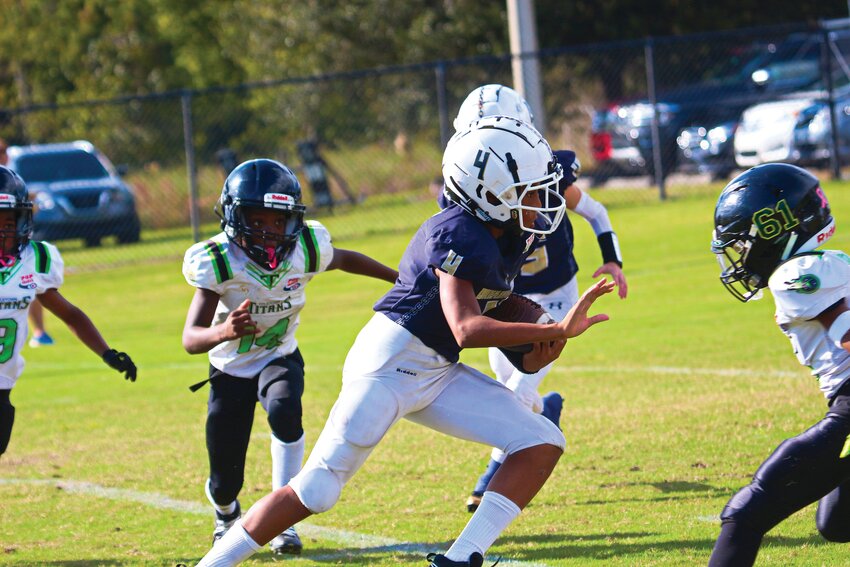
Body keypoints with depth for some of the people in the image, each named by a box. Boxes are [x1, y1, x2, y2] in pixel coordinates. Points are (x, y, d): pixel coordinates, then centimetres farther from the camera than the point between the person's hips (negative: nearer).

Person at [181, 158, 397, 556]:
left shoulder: (306, 250, -20)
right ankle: (226, 513, 41)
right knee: (225, 482, 0)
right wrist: (224, 332, -59)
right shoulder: (218, 262, -29)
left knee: (284, 411, -35)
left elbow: (344, 260, 6)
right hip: (230, 369, -1)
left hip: (279, 360, 1)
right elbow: (191, 338, -37)